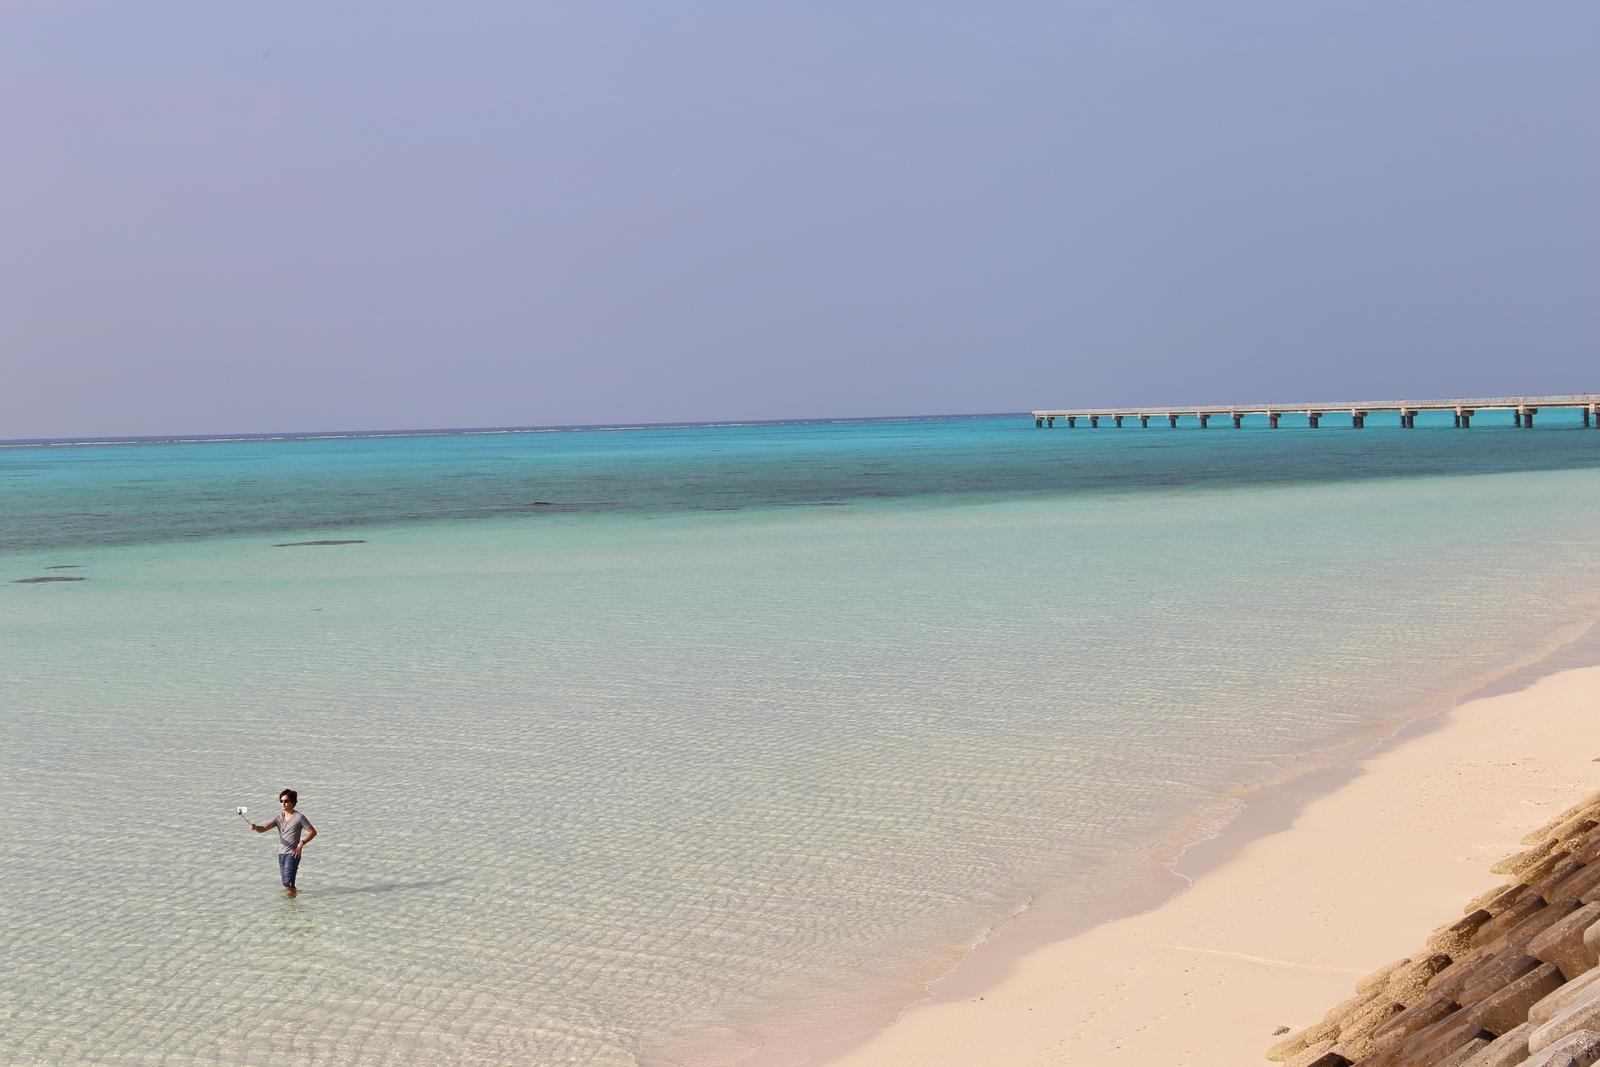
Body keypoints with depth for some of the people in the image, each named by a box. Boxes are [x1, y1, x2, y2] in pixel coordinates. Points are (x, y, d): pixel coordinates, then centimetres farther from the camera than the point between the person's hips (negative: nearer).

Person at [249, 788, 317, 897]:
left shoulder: (299, 817, -7)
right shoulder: (279, 817, 7)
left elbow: (313, 832, -4)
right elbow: (264, 828, -3)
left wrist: (301, 844, -14)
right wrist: (256, 827, -26)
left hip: (293, 854, -6)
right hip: (281, 853, 6)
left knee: (288, 884, -15)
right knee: (286, 884, 13)